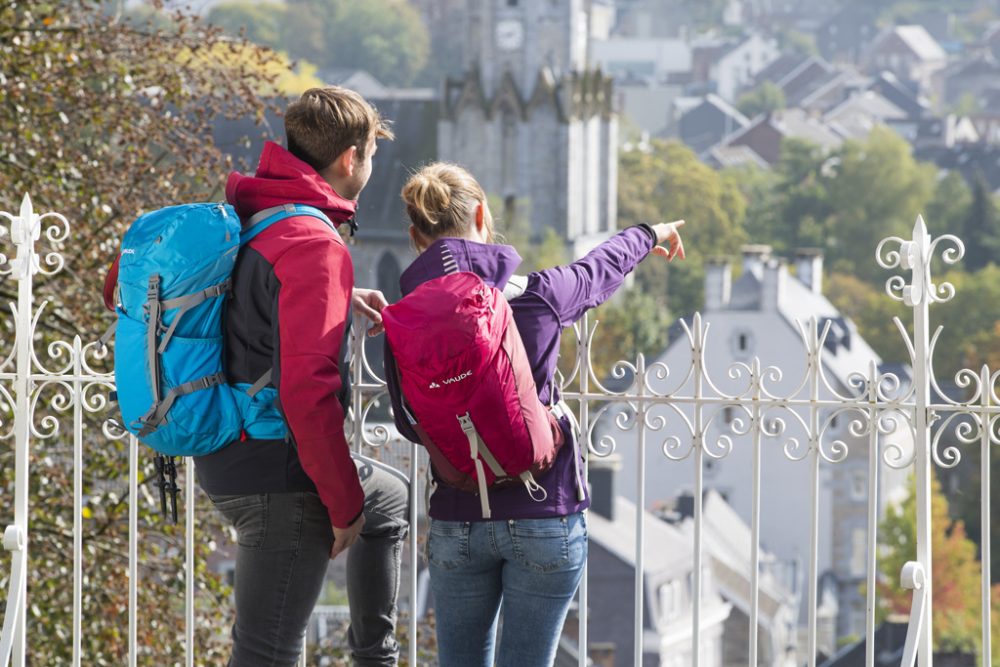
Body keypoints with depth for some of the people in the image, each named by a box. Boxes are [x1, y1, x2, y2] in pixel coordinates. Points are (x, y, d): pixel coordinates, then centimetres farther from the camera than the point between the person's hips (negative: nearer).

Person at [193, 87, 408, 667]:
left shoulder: (242, 221, 6)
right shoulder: (315, 246, -22)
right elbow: (307, 391, -28)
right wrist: (344, 503, -18)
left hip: (229, 461, 10)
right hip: (280, 477, -10)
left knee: (390, 500, 33)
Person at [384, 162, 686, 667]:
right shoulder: (536, 294, -10)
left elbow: (410, 423, 4)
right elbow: (600, 270, 12)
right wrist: (648, 235, 34)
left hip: (456, 524, 2)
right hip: (546, 518, -2)